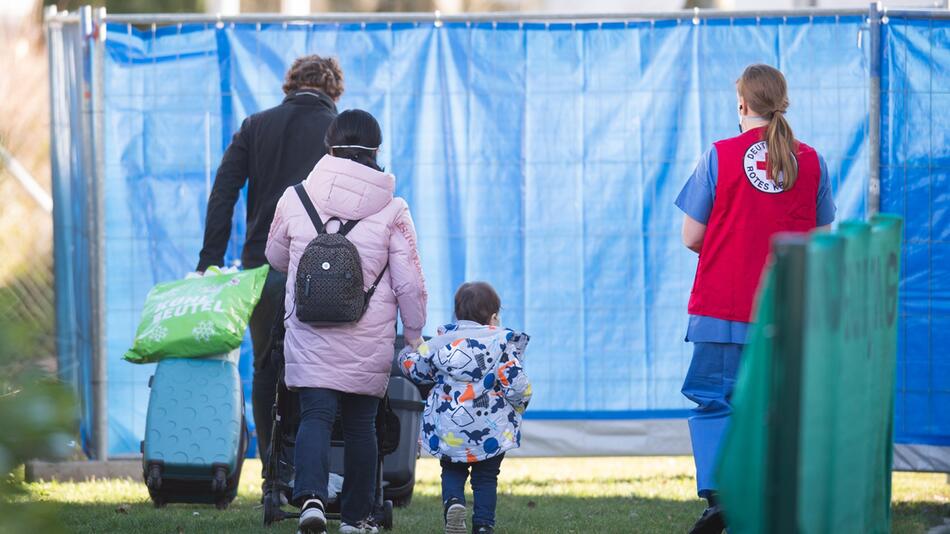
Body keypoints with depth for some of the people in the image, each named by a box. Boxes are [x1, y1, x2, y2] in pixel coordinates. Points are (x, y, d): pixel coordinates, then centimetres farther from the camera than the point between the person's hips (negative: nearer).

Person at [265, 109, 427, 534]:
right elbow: (410, 283, -3)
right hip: (368, 340, 0)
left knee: (315, 415, -3)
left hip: (309, 335, 0)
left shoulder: (295, 198, -1)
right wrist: (414, 335, 11)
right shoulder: (392, 209, -5)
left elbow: (276, 258, 16)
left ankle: (311, 496, -28)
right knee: (360, 423, 13)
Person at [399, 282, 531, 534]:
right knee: (486, 477, 12)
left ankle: (452, 501, -14)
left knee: (452, 471, 15)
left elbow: (416, 368, 7)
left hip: (448, 427, 1)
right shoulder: (501, 342, -6)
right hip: (491, 428, -1)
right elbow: (517, 385, -10)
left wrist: (405, 356, 31)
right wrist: (518, 405, 11)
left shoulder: (442, 341, 1)